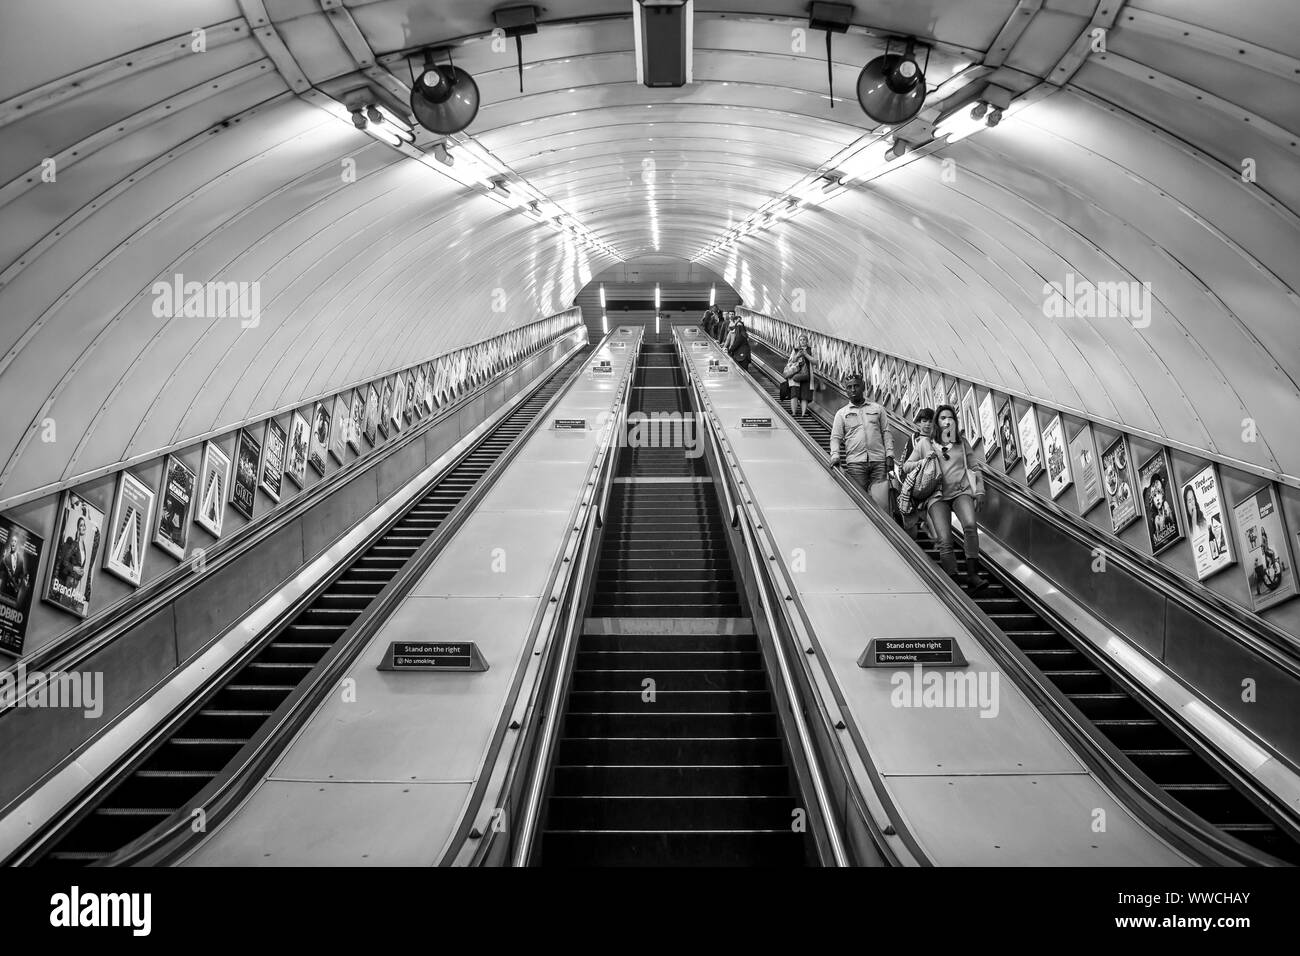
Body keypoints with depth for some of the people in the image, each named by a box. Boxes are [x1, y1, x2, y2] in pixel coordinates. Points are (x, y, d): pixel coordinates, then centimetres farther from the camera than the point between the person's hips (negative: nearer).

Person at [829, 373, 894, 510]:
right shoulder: (841, 413, 14)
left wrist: (889, 454, 2)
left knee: (881, 502, -8)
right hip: (855, 463, 0)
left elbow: (886, 432, 14)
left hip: (879, 461, 0)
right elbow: (835, 437, 8)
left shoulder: (877, 409, 17)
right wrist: (835, 455, -10)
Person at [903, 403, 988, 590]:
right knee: (945, 541, -17)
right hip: (937, 495, -1)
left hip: (961, 491, 1)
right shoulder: (924, 443, 11)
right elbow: (906, 467, 13)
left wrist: (979, 491, 13)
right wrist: (924, 461, -4)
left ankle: (972, 575, -28)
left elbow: (974, 467, 23)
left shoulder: (962, 442, 18)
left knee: (970, 525, -28)